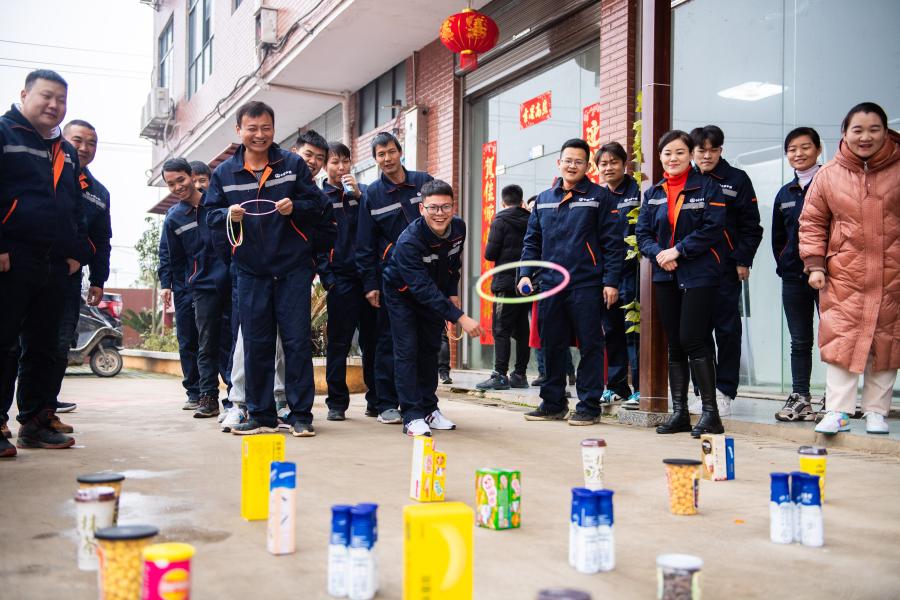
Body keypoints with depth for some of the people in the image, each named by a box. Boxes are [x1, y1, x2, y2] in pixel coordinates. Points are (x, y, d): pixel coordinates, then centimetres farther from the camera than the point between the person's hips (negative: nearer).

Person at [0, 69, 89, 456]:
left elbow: (76, 209, 23)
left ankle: (36, 422, 18)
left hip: (54, 266, 7)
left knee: (44, 348, 10)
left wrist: (77, 253, 13)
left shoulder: (66, 153, 20)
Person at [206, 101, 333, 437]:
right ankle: (260, 415, 17)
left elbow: (318, 207, 3)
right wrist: (229, 216, -13)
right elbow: (211, 217, 8)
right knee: (256, 345, 6)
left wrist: (295, 208, -17)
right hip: (251, 271, 2)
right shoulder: (224, 173, 8)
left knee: (297, 341, -2)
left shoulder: (293, 164, 3)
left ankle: (300, 415, 7)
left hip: (293, 269, -2)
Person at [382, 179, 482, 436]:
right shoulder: (409, 240, -35)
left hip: (434, 294, 6)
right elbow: (423, 289, -41)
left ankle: (429, 409, 18)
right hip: (402, 294, -5)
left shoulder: (458, 228, -16)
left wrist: (453, 293, 0)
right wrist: (460, 318, -45)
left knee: (431, 348, 9)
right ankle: (412, 415, -8)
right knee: (407, 350, -11)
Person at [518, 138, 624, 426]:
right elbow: (532, 241, 17)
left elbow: (612, 243, -3)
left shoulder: (600, 197, 1)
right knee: (551, 346, 10)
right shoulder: (543, 199, 14)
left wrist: (611, 281, -10)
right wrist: (525, 274, 4)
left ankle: (589, 405, 9)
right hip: (550, 284, 5)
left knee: (590, 346, 1)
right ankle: (553, 403, 21)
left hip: (587, 285, -4)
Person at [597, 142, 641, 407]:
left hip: (629, 269, -5)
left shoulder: (636, 190, -2)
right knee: (611, 330, 11)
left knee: (633, 330, -5)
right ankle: (616, 387, 19)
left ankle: (640, 389, 0)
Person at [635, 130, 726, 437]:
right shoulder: (653, 193, 13)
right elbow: (642, 233, 9)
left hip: (699, 274, -5)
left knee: (693, 340, -13)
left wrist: (678, 250, -16)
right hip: (665, 276, 5)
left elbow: (713, 228, -11)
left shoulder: (707, 187, -1)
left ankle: (710, 412, -4)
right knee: (674, 344, 8)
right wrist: (658, 254, -10)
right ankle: (679, 412, 14)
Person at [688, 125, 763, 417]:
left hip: (726, 268, -3)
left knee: (727, 329, 1)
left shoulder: (736, 180, 2)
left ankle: (724, 393, 7)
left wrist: (743, 260, -7)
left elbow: (751, 225, 0)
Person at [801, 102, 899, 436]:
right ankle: (837, 412, 2)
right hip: (843, 274, 0)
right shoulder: (828, 175, 2)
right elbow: (812, 222, 8)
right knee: (841, 340, -5)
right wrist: (814, 264, 0)